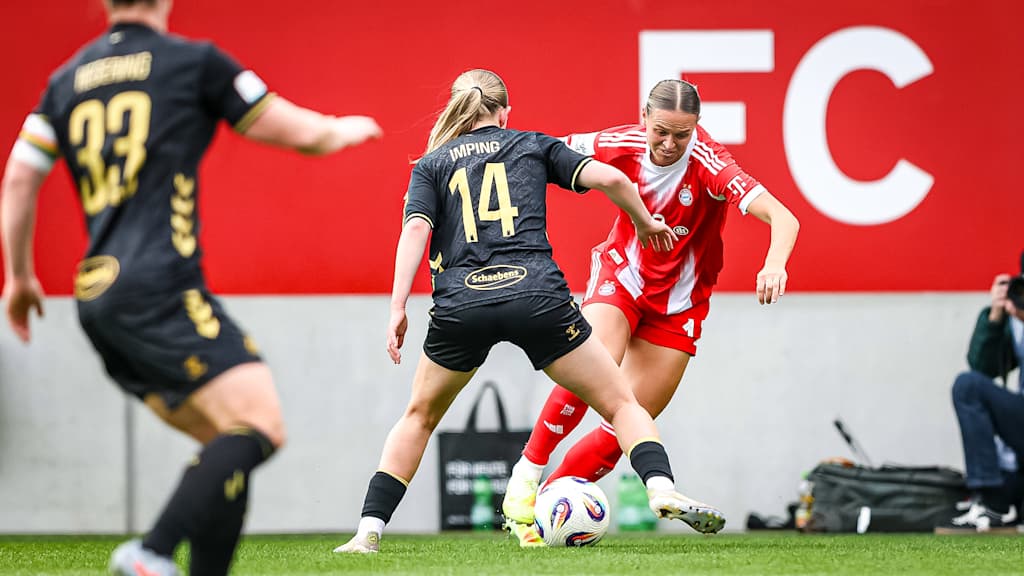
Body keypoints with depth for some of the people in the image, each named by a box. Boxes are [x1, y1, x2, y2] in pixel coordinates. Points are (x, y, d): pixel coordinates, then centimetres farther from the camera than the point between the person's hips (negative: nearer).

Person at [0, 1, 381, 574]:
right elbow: (301, 132, 8)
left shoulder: (67, 80, 17)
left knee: (226, 442, 12)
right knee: (261, 425, -14)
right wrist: (345, 130, 30)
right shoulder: (195, 62, 2)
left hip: (97, 301, 8)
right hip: (161, 290, -7)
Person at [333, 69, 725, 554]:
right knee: (620, 404, 10)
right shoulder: (533, 146, 18)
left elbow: (416, 228, 2)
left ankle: (369, 530, 14)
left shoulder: (431, 164, 18)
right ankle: (662, 490, -15)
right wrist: (646, 223, 25)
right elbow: (608, 178, 8)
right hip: (537, 297, -1)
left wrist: (398, 307, -4)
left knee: (419, 417, 23)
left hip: (460, 307, 1)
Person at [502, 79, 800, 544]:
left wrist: (775, 263, -56)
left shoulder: (709, 165, -26)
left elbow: (783, 218, -37)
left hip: (677, 302, 0)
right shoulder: (622, 144, -17)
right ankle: (526, 474, -13)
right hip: (620, 274, 0)